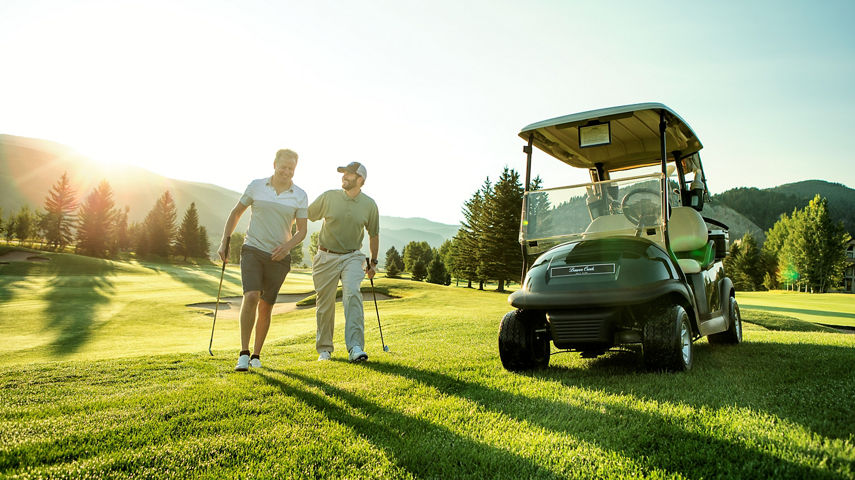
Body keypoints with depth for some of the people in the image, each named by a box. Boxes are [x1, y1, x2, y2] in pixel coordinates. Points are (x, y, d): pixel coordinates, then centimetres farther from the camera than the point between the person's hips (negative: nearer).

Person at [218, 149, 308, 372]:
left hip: (279, 256, 1)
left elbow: (302, 230, 4)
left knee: (266, 307, 5)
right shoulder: (256, 186, 1)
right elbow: (236, 213, 12)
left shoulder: (300, 196, 1)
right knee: (251, 297, -20)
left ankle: (256, 355, 20)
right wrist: (225, 241, 6)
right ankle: (244, 353, -12)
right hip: (252, 250, -1)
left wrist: (288, 246, -14)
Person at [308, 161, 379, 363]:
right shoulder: (328, 197, -6)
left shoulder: (369, 205, -2)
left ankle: (355, 347, -25)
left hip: (352, 257, 0)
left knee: (352, 293, -23)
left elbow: (373, 234, 12)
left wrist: (373, 261, 16)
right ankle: (324, 349, 21)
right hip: (326, 257, 0)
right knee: (325, 303, 3)